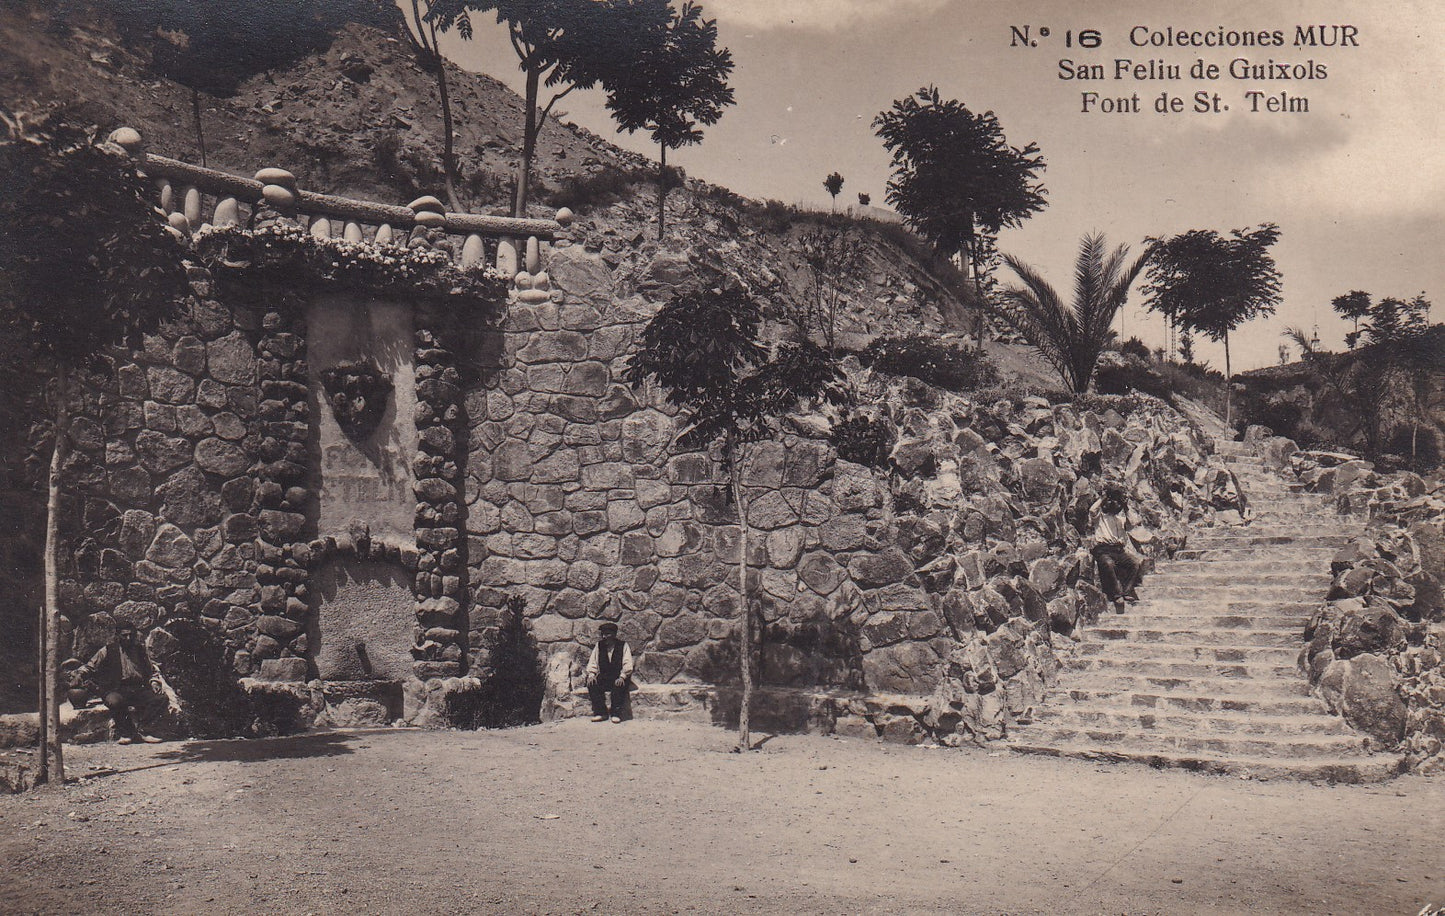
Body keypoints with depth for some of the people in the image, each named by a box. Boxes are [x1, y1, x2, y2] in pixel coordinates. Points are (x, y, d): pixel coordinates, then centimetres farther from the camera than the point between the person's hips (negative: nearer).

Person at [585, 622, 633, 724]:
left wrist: (622, 677, -24)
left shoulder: (623, 646, -1)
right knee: (592, 684, -25)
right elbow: (592, 662, 9)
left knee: (619, 685, -37)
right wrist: (591, 675, -10)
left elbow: (627, 665, -8)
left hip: (618, 678, -4)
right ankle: (600, 712, -20)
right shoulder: (599, 646, 10)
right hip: (603, 679, 4)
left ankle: (616, 713, -27)